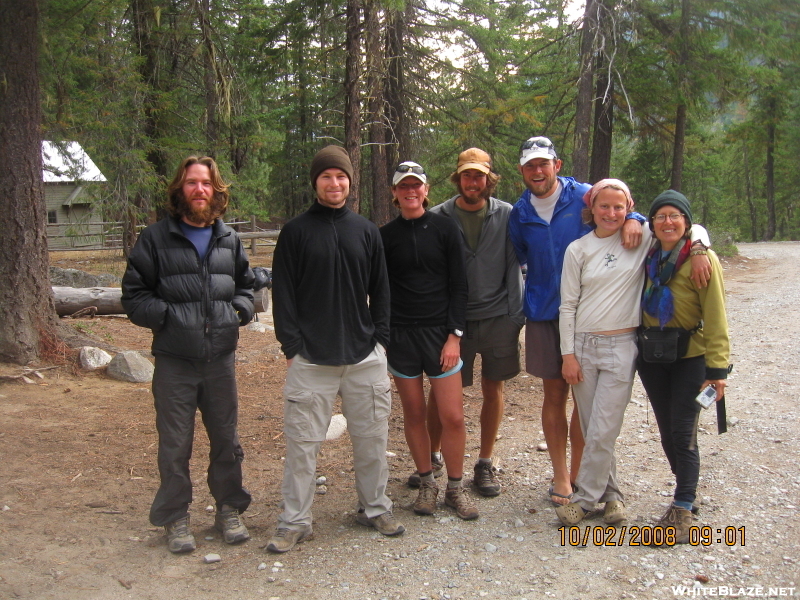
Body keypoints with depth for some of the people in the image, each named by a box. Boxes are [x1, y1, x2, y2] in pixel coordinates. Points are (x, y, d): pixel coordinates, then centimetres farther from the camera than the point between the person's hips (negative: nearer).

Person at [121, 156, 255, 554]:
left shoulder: (229, 240, 10)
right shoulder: (156, 239, -2)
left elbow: (245, 287, 20)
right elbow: (133, 297, -3)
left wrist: (238, 310, 0)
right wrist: (169, 316, -17)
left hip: (220, 359, 3)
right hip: (174, 362, -3)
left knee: (226, 439, 13)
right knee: (175, 445, 7)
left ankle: (229, 508, 31)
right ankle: (175, 518, 23)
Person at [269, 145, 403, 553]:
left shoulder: (366, 231, 10)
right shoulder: (296, 232, 2)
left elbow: (380, 291, 12)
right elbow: (282, 292, -1)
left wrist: (380, 338, 4)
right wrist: (291, 345, -8)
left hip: (365, 357, 3)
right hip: (311, 358, -2)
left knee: (372, 438, 10)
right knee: (302, 442, 1)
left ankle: (375, 508, 27)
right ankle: (294, 521, 14)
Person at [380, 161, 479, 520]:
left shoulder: (445, 229, 0)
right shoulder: (386, 235, 4)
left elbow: (458, 285, -1)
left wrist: (454, 335, -7)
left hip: (440, 332, -1)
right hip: (400, 335, 1)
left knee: (452, 416, -2)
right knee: (414, 414, 8)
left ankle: (455, 488, 16)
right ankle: (426, 483, 24)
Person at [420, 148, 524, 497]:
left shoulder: (506, 216, 0)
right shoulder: (439, 217, -2)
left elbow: (514, 268, 1)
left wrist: (515, 316, -5)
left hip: (497, 318, 1)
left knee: (493, 391, 9)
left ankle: (485, 464, 24)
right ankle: (432, 457, 26)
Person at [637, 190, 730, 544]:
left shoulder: (702, 259, -10)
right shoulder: (648, 258, 6)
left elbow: (715, 318, -12)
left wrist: (717, 368, -15)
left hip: (690, 358, -5)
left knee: (682, 434, -4)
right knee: (667, 432, 11)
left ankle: (682, 508, 8)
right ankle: (686, 493, 29)